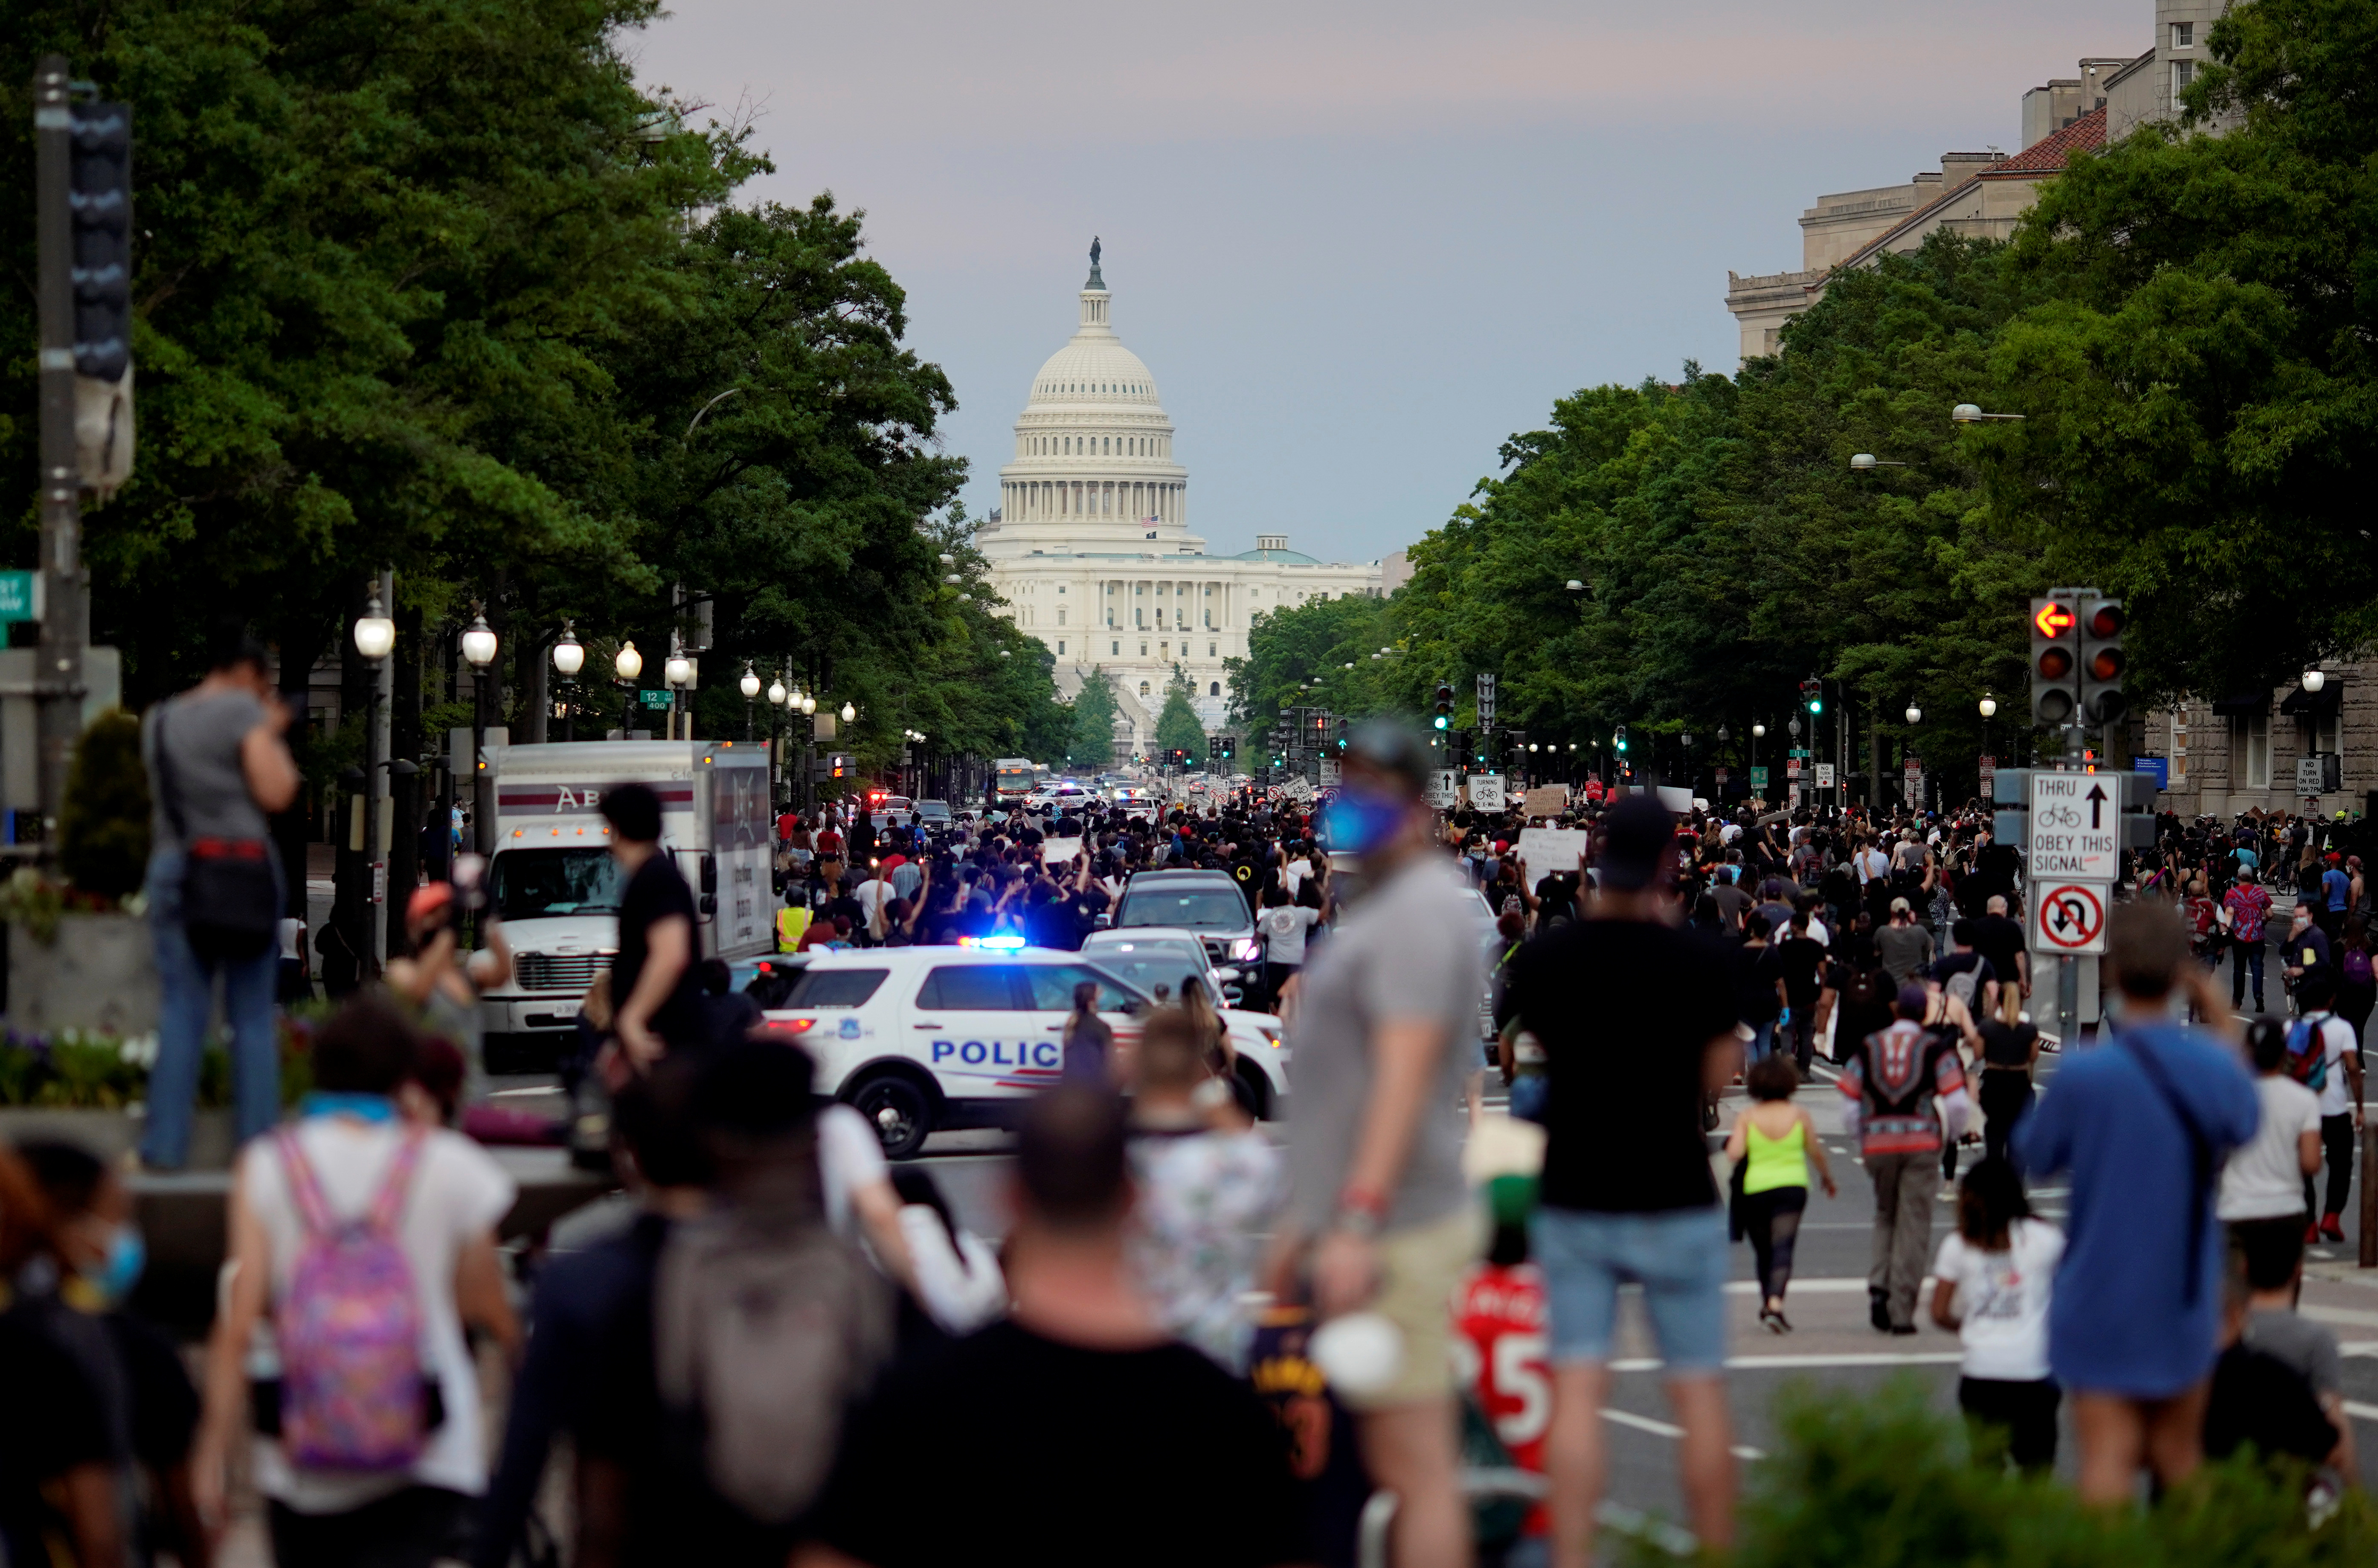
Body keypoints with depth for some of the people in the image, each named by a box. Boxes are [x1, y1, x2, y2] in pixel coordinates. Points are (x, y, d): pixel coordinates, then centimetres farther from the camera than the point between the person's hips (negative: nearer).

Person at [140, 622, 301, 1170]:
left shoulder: (159, 721, 14)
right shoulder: (242, 711, -4)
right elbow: (276, 793, -10)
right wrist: (275, 734, 6)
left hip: (176, 864, 4)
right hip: (247, 868, -4)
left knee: (180, 1014, 1)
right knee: (254, 1016, 3)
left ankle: (165, 1146, -6)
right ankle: (259, 1141, 1)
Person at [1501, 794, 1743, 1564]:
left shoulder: (1542, 960, -3)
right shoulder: (1697, 961, -10)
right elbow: (1721, 1072, 1)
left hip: (1574, 1198, 2)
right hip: (1675, 1198, -2)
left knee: (1576, 1393, 1)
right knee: (1699, 1393, 7)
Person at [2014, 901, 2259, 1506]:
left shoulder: (2083, 1075, -19)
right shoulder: (2216, 1066, -7)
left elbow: (2033, 1157, -3)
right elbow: (2246, 1124, 16)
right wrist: (2222, 1024, 24)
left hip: (2100, 1304, -4)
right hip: (2184, 1304, 4)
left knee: (2107, 1459, -3)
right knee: (2180, 1455, 16)